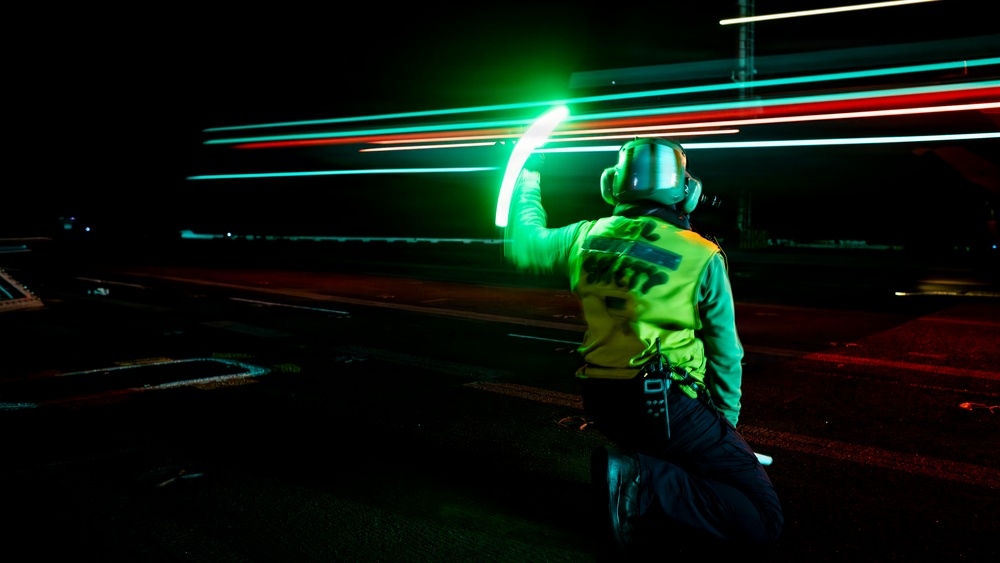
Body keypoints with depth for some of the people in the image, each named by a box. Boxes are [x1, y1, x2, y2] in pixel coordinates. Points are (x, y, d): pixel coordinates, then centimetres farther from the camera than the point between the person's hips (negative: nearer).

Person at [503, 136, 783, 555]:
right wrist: (727, 420, 15)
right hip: (664, 407, -6)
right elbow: (725, 354, -1)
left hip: (603, 405, 7)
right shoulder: (703, 257, -7)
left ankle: (632, 464, 8)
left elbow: (520, 245, 22)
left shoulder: (587, 238, 3)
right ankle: (646, 484, -17)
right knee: (764, 521, -2)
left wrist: (527, 184, 36)